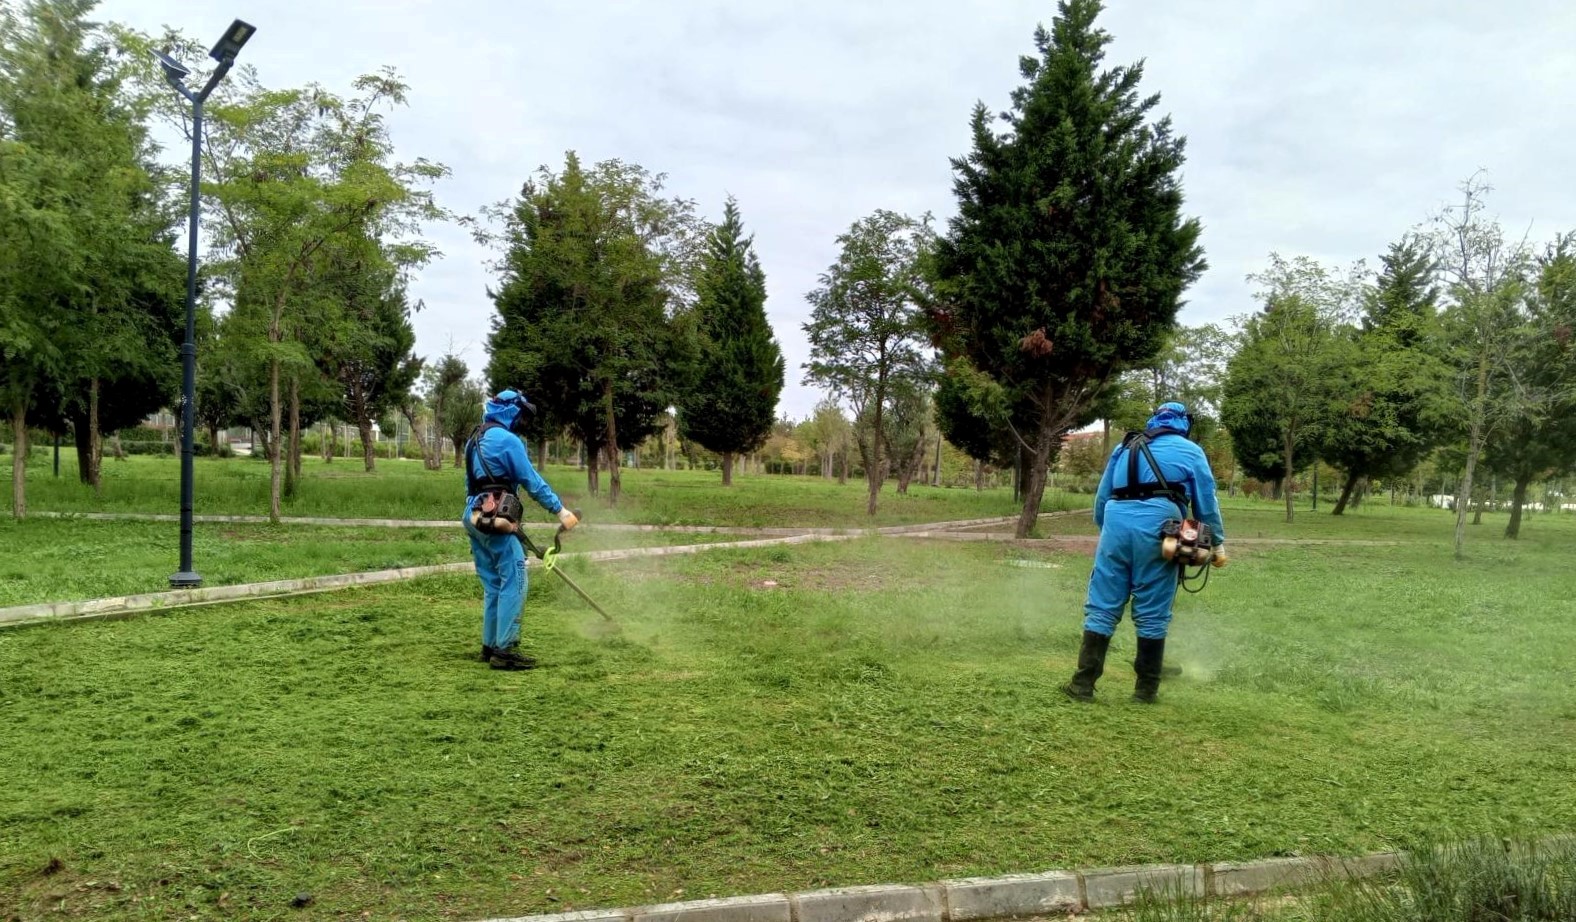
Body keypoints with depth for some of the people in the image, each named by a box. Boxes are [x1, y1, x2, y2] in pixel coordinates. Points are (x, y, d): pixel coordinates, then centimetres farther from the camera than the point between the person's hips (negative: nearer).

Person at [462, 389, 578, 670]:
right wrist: (561, 510, -8)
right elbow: (533, 482, -12)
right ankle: (505, 650, -11)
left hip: (475, 518, 10)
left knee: (493, 585, 14)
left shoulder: (475, 440, 18)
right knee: (514, 582, -9)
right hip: (495, 520, -10)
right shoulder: (507, 440, -10)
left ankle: (490, 646, 17)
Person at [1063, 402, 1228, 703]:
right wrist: (1218, 543, 20)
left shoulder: (1125, 447, 27)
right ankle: (1146, 689, 11)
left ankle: (1083, 684, 0)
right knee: (1152, 613, 4)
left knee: (1102, 607, 3)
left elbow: (1102, 497, 26)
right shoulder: (1191, 451, 18)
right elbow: (1206, 503, 14)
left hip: (1117, 519, 2)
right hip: (1157, 522, -2)